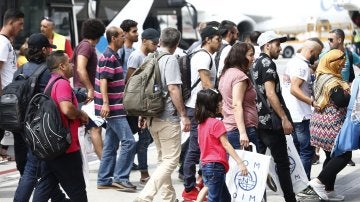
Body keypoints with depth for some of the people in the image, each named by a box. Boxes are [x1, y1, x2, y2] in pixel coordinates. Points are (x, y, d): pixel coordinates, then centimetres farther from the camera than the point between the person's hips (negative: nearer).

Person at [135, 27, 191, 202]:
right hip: (168, 117, -8)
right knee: (171, 160, -4)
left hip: (153, 116, 8)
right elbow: (173, 89, -20)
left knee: (163, 159, 18)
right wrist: (183, 115, -15)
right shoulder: (170, 60, -12)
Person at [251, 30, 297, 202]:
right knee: (282, 162, -3)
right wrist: (285, 119, -18)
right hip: (270, 122, -9)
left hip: (256, 121, 9)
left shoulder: (255, 64, 16)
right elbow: (270, 94, -20)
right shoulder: (267, 63, -12)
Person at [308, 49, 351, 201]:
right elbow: (342, 101, -24)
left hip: (322, 123, 10)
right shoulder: (331, 81, -18)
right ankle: (319, 181, -9)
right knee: (344, 154, -5)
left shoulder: (321, 77, 14)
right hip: (331, 125, -10)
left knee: (331, 156, 14)